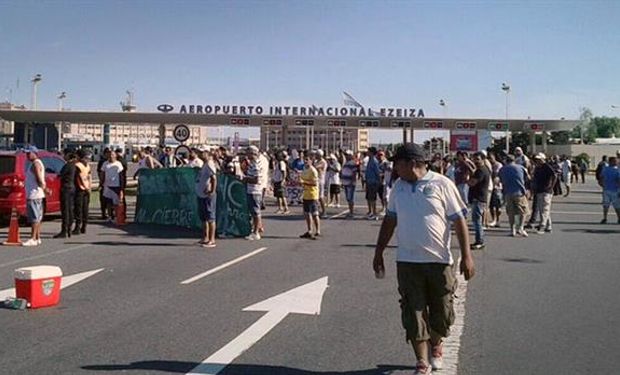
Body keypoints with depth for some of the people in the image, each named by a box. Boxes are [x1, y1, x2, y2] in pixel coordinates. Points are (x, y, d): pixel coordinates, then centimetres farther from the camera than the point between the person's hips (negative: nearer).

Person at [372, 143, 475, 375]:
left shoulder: (441, 184, -6)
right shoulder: (398, 187, 7)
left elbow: (459, 220, -5)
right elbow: (389, 221, 15)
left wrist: (466, 256, -10)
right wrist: (379, 252, 15)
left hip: (439, 260, -3)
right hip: (407, 262, 3)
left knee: (441, 312, 10)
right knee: (413, 314, 2)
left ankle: (436, 345, 39)